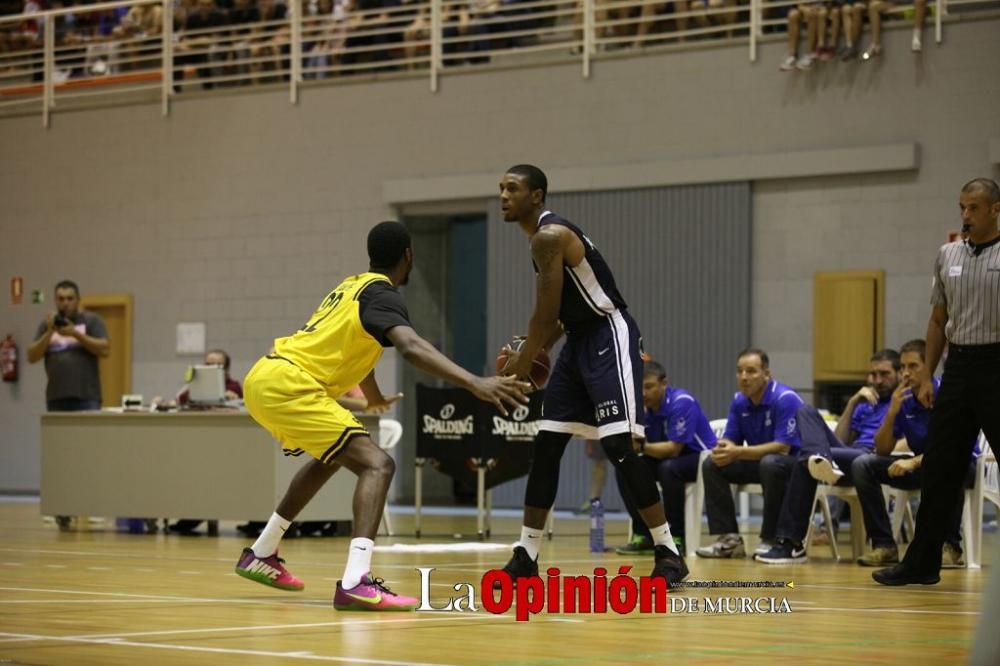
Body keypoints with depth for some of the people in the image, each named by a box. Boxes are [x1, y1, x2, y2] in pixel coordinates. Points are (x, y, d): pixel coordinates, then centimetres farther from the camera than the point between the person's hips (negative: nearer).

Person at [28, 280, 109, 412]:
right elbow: (32, 357, 6)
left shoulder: (92, 320, 5)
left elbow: (105, 350, -6)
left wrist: (76, 333, -13)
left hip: (86, 397, -3)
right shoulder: (47, 325, 14)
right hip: (56, 398, 3)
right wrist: (49, 333, -8)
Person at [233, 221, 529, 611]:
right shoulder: (381, 294, -7)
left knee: (331, 457, 33)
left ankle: (261, 556, 40)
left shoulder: (353, 287, 22)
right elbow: (412, 348, -27)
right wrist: (475, 384, -37)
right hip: (287, 386, -10)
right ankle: (356, 583, -33)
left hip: (264, 380, 10)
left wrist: (375, 398, 59)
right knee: (377, 464, -15)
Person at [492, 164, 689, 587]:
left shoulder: (550, 236, -16)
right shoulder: (544, 238, 15)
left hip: (610, 338, -10)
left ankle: (668, 552, -9)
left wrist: (522, 363, -4)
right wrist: (534, 357, 15)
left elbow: (545, 314, -17)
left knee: (620, 445, -15)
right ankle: (526, 556, 12)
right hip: (580, 341, 10)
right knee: (546, 445, 7)